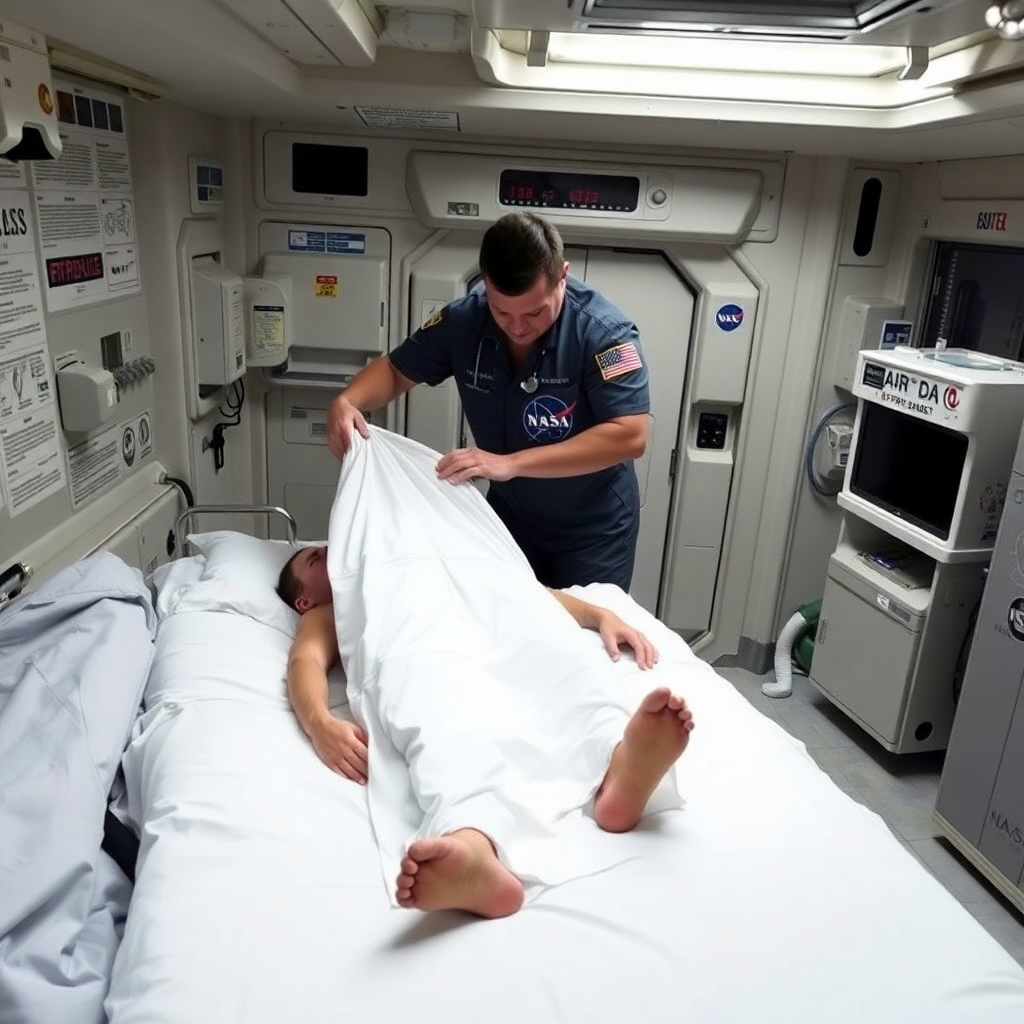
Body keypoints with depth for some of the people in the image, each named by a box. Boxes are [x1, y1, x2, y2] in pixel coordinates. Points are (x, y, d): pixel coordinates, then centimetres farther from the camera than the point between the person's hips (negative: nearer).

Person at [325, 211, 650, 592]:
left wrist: (512, 464, -37)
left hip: (593, 529, -4)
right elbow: (394, 369, 0)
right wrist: (347, 401, -23)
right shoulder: (463, 320, -12)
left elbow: (629, 437, -32)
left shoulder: (603, 332, -26)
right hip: (509, 516, 4)